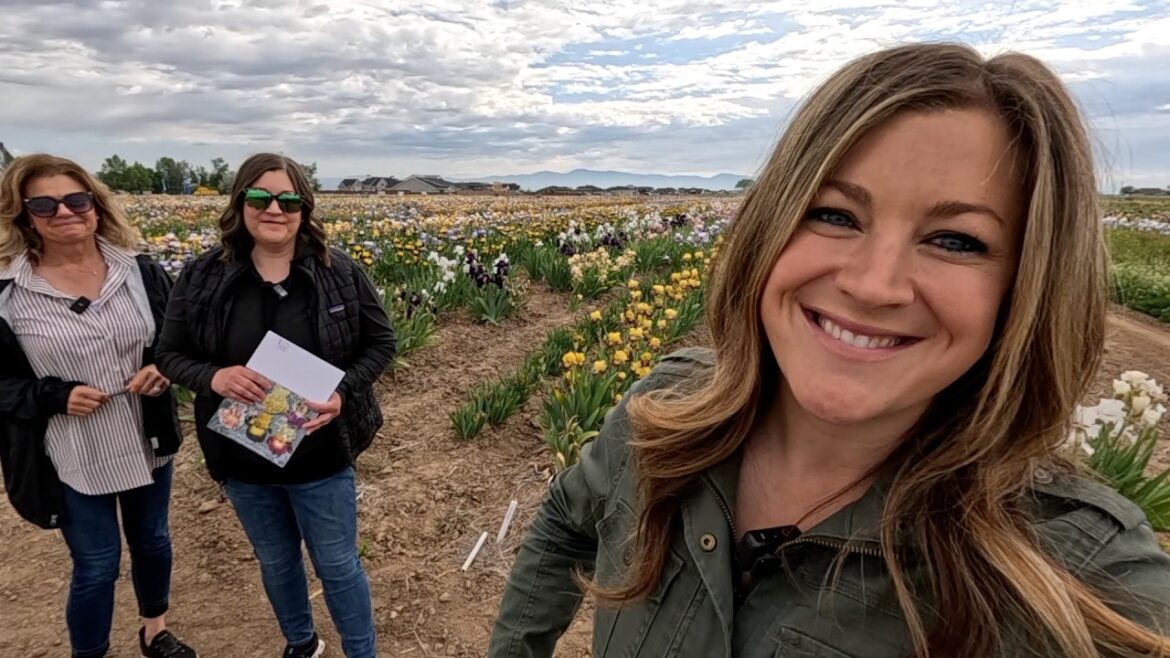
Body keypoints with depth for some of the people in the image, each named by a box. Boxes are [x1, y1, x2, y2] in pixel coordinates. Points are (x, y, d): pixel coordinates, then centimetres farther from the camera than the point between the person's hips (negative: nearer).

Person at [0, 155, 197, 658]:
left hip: (148, 443, 3)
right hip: (75, 460, -3)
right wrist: (56, 396, -20)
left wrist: (163, 369, -15)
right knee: (96, 567, 11)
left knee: (153, 542, 21)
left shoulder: (142, 273, -5)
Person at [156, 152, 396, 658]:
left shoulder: (340, 274, -10)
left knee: (338, 566, 12)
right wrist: (213, 377, -21)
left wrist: (344, 392, -19)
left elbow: (381, 343, -2)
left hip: (320, 455, -2)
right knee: (275, 563, 24)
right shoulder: (201, 279, -6)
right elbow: (170, 355, 1)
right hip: (242, 458, 3)